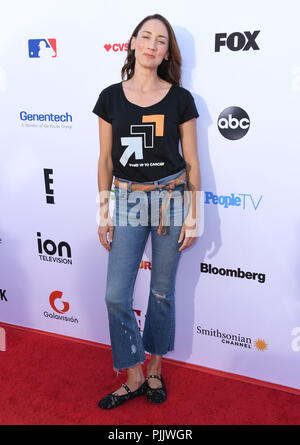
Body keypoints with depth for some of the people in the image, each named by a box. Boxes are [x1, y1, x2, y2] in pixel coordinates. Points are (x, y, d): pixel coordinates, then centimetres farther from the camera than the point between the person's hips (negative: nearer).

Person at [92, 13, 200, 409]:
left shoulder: (180, 98, 0)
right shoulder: (111, 97, 4)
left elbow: (192, 160, 2)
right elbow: (106, 159, 6)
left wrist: (193, 213, -2)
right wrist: (104, 212, 4)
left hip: (171, 198, -1)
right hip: (128, 200, 2)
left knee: (162, 291, 11)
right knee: (116, 296, 0)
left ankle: (155, 369, 32)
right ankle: (134, 377, 21)